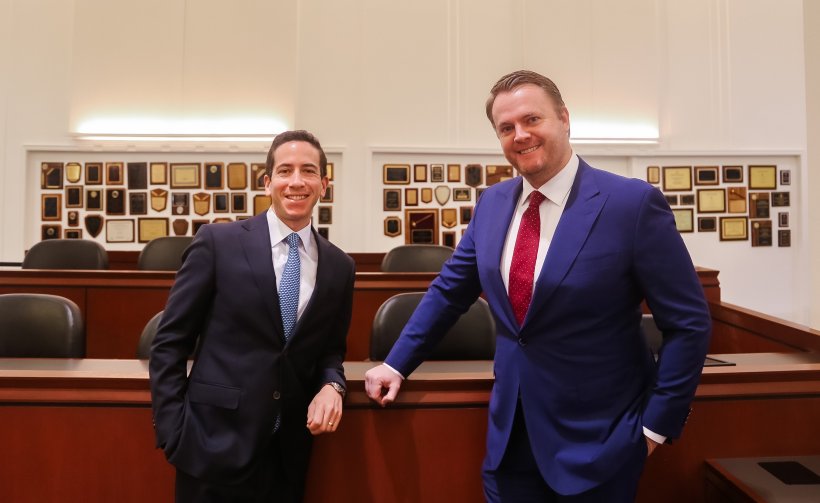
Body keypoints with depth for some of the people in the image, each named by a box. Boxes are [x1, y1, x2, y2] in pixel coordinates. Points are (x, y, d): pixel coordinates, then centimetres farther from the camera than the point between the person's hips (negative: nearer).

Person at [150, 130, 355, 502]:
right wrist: (173, 432, -9)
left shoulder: (339, 268, 3)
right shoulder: (217, 243, -6)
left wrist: (331, 385, -8)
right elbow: (169, 343, -4)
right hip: (215, 445, -3)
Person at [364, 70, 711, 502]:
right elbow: (449, 290, 11)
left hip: (596, 438, -4)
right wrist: (396, 364, 10)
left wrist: (656, 425, -9)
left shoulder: (633, 203, -15)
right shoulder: (492, 203, 1)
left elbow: (689, 323, -9)